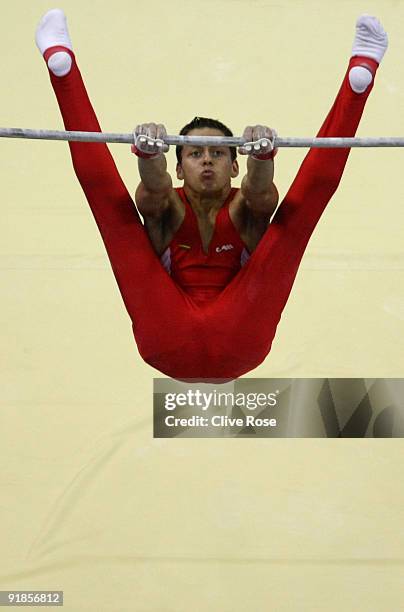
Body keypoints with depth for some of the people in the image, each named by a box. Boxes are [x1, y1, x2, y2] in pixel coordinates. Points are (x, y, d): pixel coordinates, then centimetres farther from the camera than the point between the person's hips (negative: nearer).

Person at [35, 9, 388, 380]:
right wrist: (149, 153, -34)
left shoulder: (247, 206, 19)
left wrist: (262, 155, -34)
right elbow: (153, 187, -9)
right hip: (169, 345, 0)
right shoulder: (166, 205, 19)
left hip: (238, 345, 0)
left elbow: (261, 189, -10)